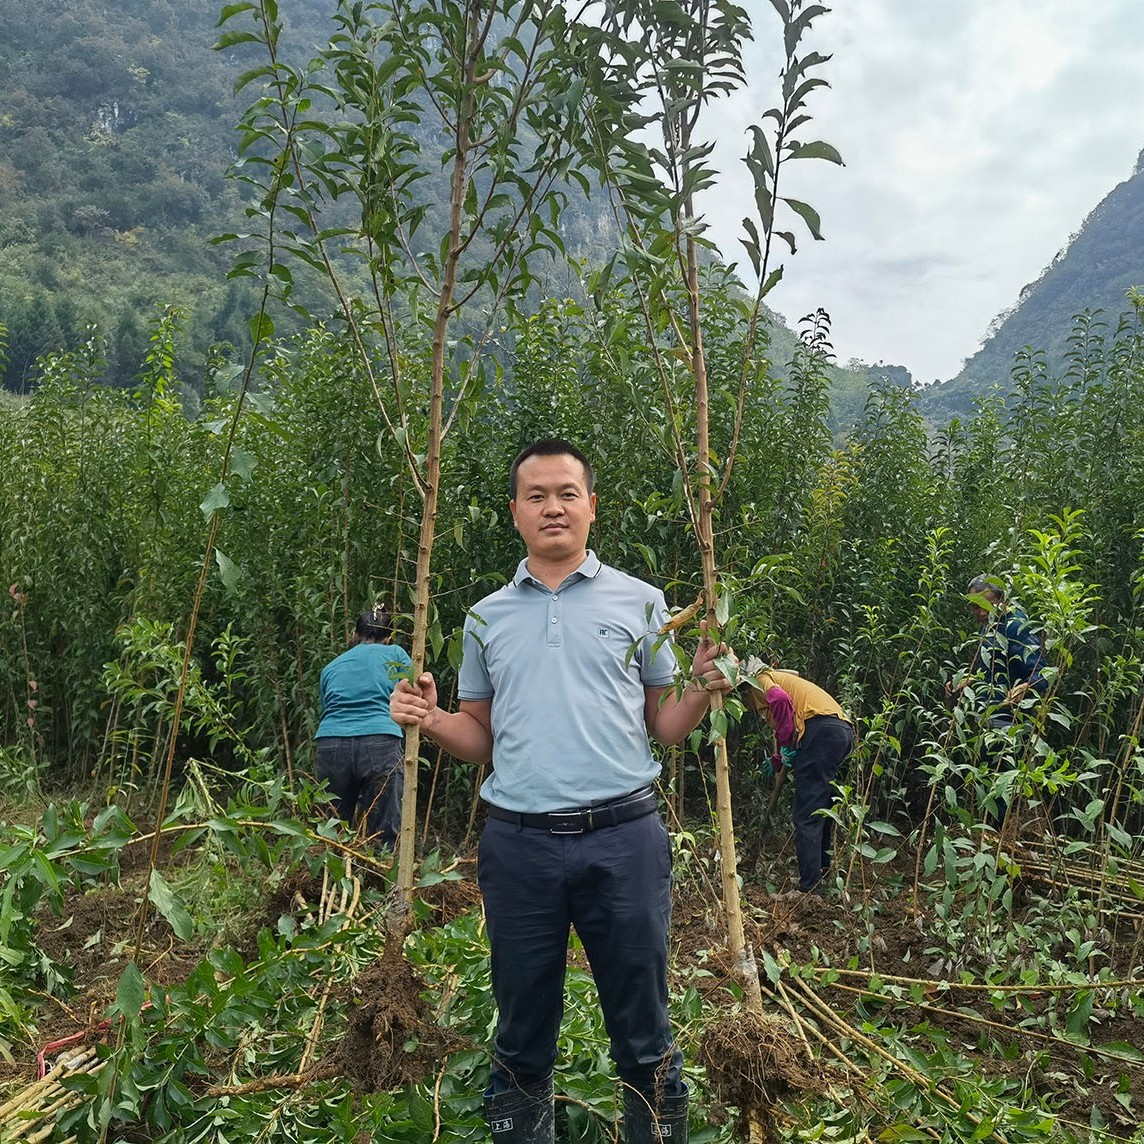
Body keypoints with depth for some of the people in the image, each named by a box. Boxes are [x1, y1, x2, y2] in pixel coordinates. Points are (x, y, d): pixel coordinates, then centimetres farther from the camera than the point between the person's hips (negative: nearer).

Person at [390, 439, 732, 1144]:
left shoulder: (640, 602, 5)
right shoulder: (487, 617, 11)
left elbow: (663, 728, 8)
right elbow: (482, 738, 16)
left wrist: (703, 691, -11)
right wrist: (430, 720, -3)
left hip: (624, 839, -1)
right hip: (519, 846, 2)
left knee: (644, 1034, 11)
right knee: (523, 1038, 16)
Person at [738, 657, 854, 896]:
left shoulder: (761, 679, 10)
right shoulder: (783, 680, 35)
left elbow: (780, 700, -13)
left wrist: (784, 745, -8)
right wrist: (778, 761, 42)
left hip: (821, 728, -9)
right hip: (844, 731, 9)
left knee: (806, 816, -7)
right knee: (821, 811, 20)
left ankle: (809, 888, -9)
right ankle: (823, 874, 28)